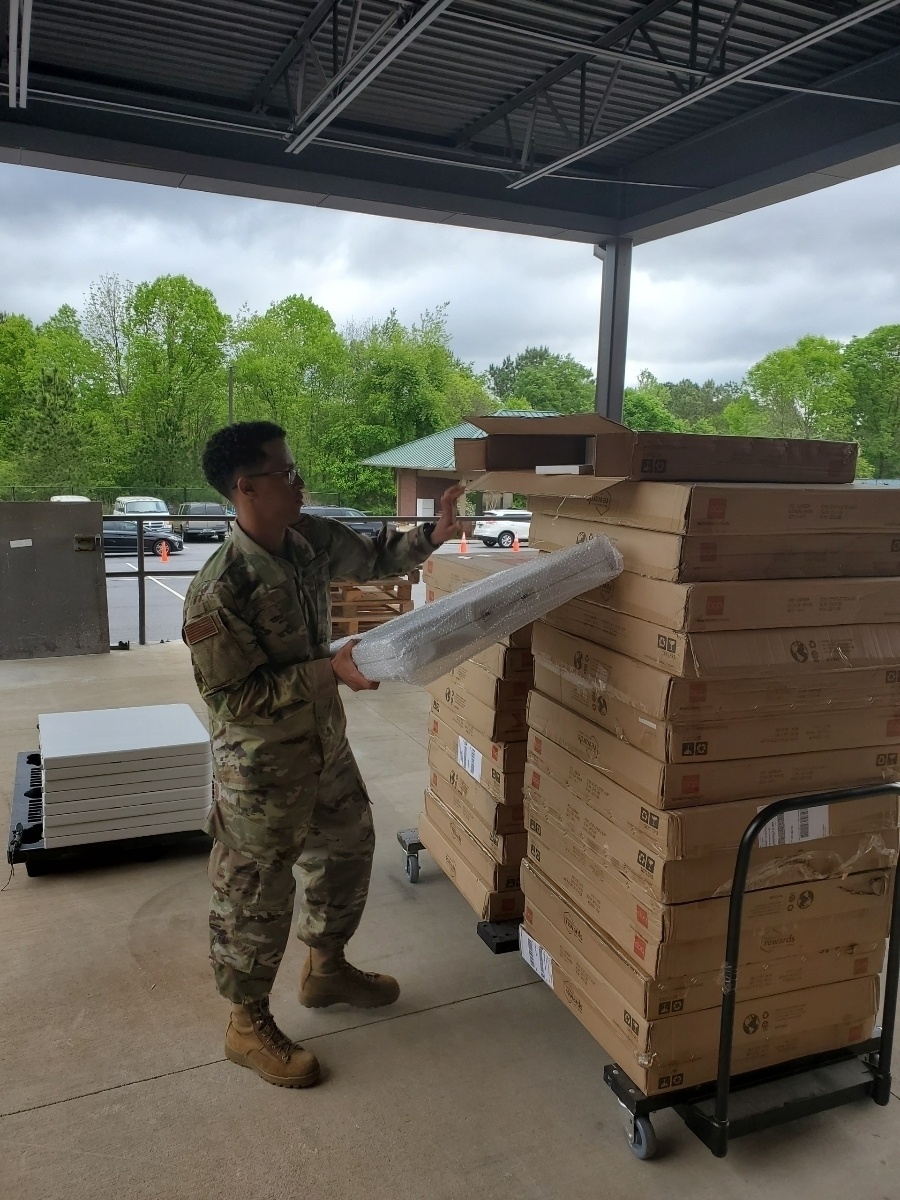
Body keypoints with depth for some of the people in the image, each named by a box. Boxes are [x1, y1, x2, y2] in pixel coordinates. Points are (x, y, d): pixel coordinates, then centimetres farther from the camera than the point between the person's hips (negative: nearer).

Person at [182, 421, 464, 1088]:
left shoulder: (312, 539, -5)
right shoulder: (219, 590, -27)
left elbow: (373, 560, 13)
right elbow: (231, 695, -24)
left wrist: (431, 536, -4)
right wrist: (329, 669, -29)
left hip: (324, 740, 8)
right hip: (261, 766, -8)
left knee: (349, 849, 24)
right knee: (257, 896, 10)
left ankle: (327, 969, 48)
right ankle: (249, 1025, 33)